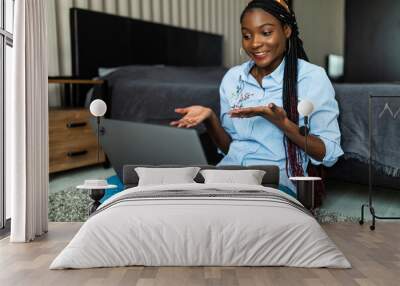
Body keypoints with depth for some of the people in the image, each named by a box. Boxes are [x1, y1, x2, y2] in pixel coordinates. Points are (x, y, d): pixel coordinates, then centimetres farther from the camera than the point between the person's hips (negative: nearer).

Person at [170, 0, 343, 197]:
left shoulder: (312, 77, -3)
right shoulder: (232, 78, 11)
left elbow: (329, 154, -5)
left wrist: (281, 122, -19)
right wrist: (210, 118, -4)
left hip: (278, 179, -4)